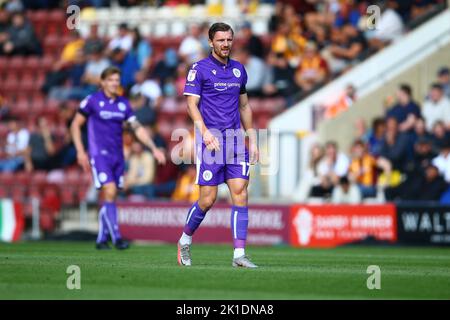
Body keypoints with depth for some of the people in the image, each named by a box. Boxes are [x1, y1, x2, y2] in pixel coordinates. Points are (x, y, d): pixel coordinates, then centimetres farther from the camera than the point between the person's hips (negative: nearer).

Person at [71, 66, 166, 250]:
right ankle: (116, 237, -18)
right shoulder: (92, 101, -4)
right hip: (100, 154, -5)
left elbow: (137, 128, 11)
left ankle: (102, 239, 17)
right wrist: (80, 151, -4)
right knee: (110, 193, -18)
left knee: (110, 199, 7)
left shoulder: (123, 104, 9)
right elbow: (75, 125, 2)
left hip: (118, 156, 5)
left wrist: (154, 149, 2)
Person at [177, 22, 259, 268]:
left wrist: (252, 139, 18)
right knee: (208, 199, -5)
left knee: (240, 193, -7)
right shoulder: (199, 69, -2)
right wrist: (205, 132, -22)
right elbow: (192, 104, -8)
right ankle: (185, 240, 20)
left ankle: (239, 254, -9)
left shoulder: (238, 70, 15)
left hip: (235, 138, 5)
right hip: (210, 139, -5)